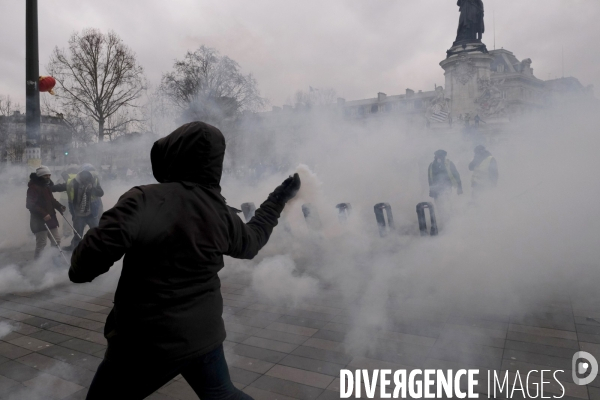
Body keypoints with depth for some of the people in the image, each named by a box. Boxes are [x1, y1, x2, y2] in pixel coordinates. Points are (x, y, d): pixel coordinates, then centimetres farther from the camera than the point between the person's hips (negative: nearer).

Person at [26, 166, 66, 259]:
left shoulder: (47, 185, 11)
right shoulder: (33, 187, -15)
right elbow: (30, 204, -21)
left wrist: (59, 206, 5)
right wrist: (43, 214, -28)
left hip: (50, 218, 8)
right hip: (39, 220, -8)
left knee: (56, 240, 13)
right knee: (41, 243, -4)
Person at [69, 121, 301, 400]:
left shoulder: (145, 200, -20)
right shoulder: (222, 213, -2)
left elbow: (96, 250, -29)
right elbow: (251, 241, 17)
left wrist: (79, 270, -5)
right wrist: (278, 200, 29)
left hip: (146, 341, -5)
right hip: (204, 334, 5)